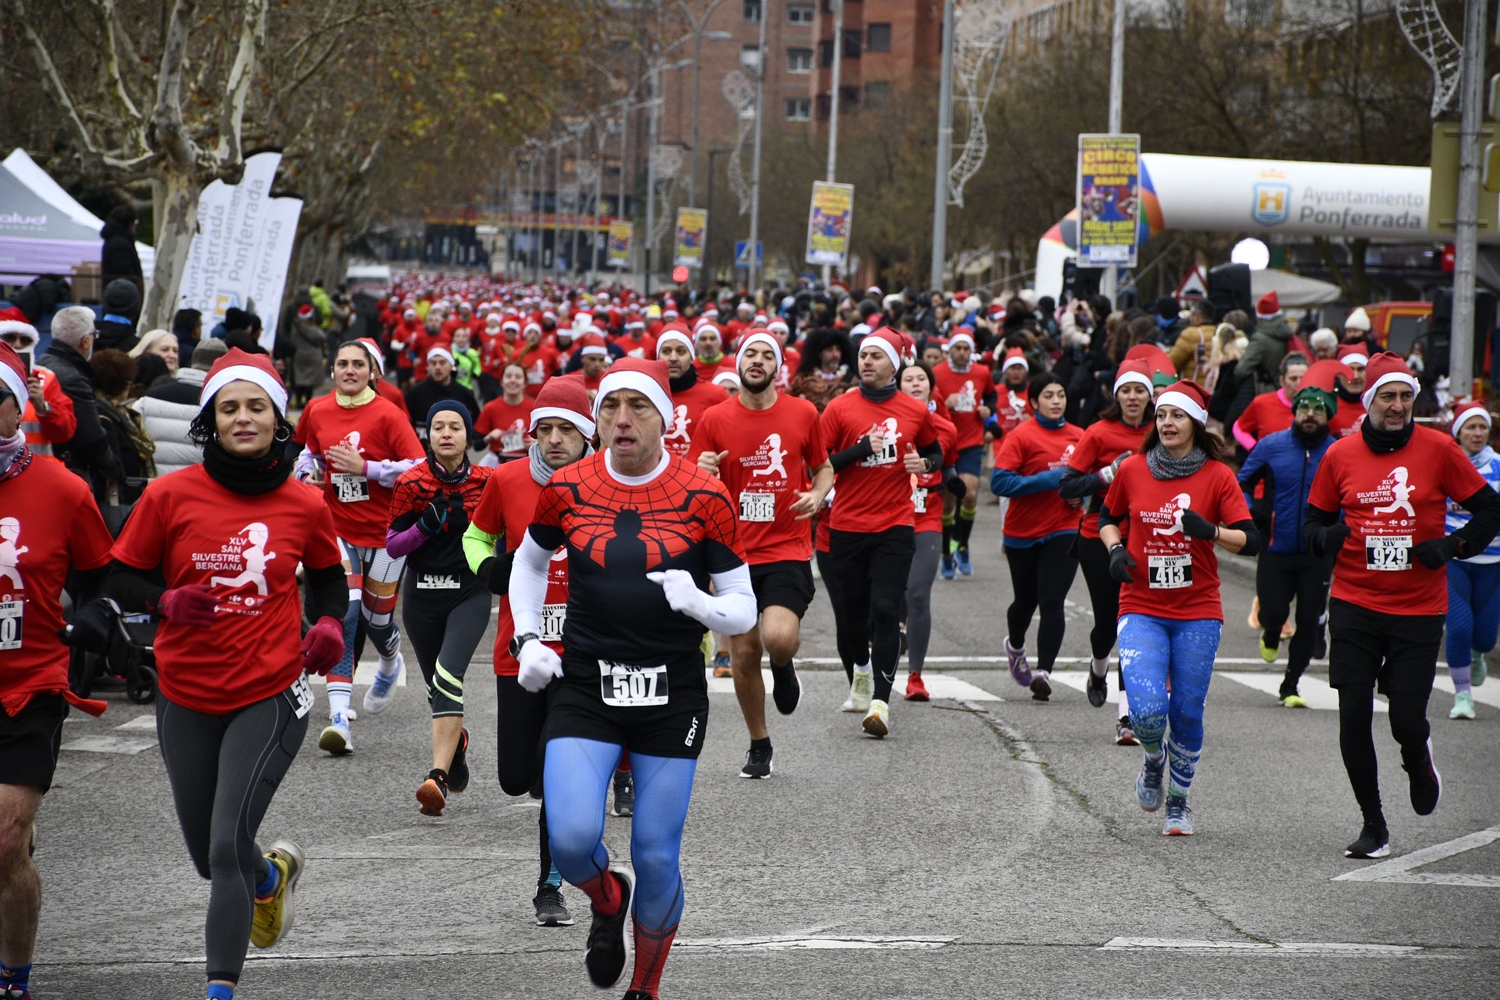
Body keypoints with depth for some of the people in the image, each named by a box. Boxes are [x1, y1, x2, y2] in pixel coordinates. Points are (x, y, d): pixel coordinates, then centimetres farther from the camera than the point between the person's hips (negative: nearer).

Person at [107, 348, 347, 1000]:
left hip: (269, 697, -2)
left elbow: (327, 575, 18)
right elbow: (121, 579, 1)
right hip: (186, 699, 2)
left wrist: (329, 623, -2)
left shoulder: (304, 506, -1)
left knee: (227, 847, -15)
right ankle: (274, 874, 50)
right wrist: (168, 601, -19)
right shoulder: (171, 495, -6)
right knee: (209, 857, 15)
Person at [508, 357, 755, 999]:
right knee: (571, 839, -16)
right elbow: (529, 561, 20)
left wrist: (699, 604, -22)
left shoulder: (704, 498, -6)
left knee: (656, 857, 2)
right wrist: (527, 640, 8)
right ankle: (608, 900, 21)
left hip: (672, 696, -1)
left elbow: (744, 611, -1)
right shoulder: (567, 489, -1)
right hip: (584, 687, 1)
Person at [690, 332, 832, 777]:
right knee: (743, 653, 5)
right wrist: (701, 474, -18)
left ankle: (784, 666, 15)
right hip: (735, 552, 2)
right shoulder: (714, 419, 1)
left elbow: (823, 467, 16)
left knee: (779, 637, -23)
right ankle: (759, 745, 24)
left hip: (788, 551, -2)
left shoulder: (802, 414, 1)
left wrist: (817, 495, -6)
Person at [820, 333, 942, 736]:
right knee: (851, 610, 10)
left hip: (895, 526, -1)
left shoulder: (915, 412, 4)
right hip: (847, 525, 1)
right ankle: (861, 671, 40)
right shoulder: (840, 408, -1)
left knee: (885, 611, -12)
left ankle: (881, 701, -15)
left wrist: (925, 464, -3)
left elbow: (935, 452, 21)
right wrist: (863, 448, -16)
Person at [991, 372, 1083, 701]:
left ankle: (1043, 672, -12)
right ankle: (1015, 646, 45)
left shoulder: (1078, 437, 4)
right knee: (1026, 600, 14)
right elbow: (999, 481, -18)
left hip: (1063, 531, 1)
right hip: (1023, 533, -1)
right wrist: (1049, 479, -22)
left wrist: (1080, 493, -2)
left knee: (1052, 601, -12)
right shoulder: (1021, 436, -10)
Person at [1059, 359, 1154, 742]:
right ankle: (1098, 668, 44)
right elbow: (1067, 486, -7)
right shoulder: (1100, 433, -5)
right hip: (1100, 539, -1)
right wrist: (1109, 474, -19)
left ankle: (1127, 716, -7)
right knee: (1107, 621, 7)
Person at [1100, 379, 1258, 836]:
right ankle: (1154, 760, 19)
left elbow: (1250, 540, -7)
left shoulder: (1217, 476, -3)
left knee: (1187, 713, 3)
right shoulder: (1132, 469, 1)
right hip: (1142, 610, 0)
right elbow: (1108, 517, 18)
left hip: (1198, 613, 0)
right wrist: (1115, 548, -2)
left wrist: (1211, 531, -24)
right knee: (1147, 710, -16)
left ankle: (1178, 804, 24)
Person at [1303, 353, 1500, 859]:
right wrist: (1326, 537, -11)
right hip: (1354, 604, 1)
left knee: (1408, 721, -4)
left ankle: (1419, 764, 34)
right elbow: (1314, 521, 12)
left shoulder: (1438, 449, -2)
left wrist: (1453, 546, -10)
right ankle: (1373, 826, 13)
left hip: (1419, 609, -1)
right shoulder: (1341, 455, 3)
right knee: (1354, 717, -2)